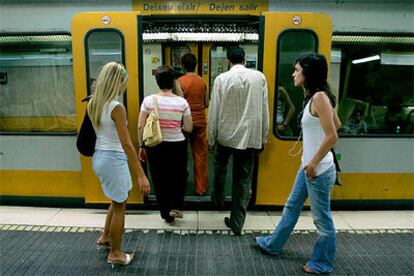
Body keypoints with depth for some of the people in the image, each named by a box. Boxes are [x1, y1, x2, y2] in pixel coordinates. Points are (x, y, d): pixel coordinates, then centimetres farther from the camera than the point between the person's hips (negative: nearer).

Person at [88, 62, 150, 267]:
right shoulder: (116, 107, -21)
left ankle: (105, 236, 44)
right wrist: (141, 175, -25)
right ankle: (115, 253, 26)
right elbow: (126, 144, -26)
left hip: (98, 157, 8)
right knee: (119, 207, 10)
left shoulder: (93, 103, 4)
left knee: (118, 200, 28)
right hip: (113, 159, -8)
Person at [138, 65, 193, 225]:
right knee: (179, 177, 25)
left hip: (155, 146, 1)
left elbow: (140, 126, -7)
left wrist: (141, 147, 5)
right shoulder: (182, 102, -9)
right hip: (177, 146, 0)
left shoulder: (148, 100, -8)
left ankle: (167, 215, 29)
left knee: (160, 180, 16)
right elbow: (188, 128, -6)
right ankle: (175, 207, 13)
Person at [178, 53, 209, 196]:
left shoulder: (180, 81, -9)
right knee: (200, 156, 9)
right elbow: (206, 104, 7)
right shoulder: (202, 81, 2)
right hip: (200, 122, 3)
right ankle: (201, 188, 15)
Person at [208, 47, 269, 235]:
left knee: (220, 166, 28)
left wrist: (211, 139, 4)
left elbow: (214, 112, -6)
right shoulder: (259, 77, -2)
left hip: (225, 134, -1)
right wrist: (263, 137, 9)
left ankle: (218, 199, 46)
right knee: (243, 179, 9)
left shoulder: (221, 79, -8)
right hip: (250, 136, 1)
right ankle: (237, 222, 16)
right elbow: (264, 109, 0)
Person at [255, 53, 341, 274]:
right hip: (308, 166, 10)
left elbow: (332, 136, -24)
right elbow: (337, 123, 18)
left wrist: (314, 163, -16)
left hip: (319, 169, -10)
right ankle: (273, 245, 37)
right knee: (292, 206, 20)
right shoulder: (314, 97, 9)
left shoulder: (319, 97, -19)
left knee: (322, 218, 8)